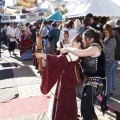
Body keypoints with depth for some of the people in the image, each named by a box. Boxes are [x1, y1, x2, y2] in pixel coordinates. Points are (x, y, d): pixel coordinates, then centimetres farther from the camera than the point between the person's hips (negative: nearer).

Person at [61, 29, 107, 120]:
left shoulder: (95, 47, -16)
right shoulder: (90, 49, 16)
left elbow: (80, 53, -32)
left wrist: (67, 49, -20)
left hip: (95, 82, -10)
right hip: (89, 81, 10)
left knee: (85, 108, -6)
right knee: (88, 104, 22)